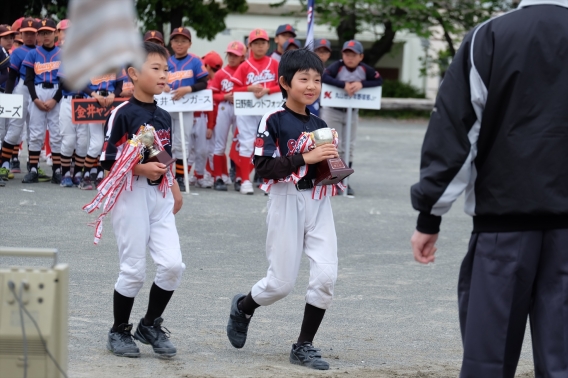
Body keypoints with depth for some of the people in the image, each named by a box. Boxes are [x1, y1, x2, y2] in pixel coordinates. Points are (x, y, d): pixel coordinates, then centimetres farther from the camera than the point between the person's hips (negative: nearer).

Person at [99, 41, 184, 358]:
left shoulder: (164, 117, 11)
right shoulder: (123, 114, -11)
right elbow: (109, 161, -13)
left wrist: (175, 189, 18)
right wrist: (141, 168, -23)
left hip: (160, 195, 6)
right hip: (131, 194, -6)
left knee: (173, 265, -4)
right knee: (134, 270, -1)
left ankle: (151, 325, 15)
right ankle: (120, 332, 18)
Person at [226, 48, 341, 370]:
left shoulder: (320, 126, 10)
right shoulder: (274, 121, -9)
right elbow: (264, 166, -18)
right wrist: (305, 158, -23)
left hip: (319, 203, 5)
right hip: (287, 201, -5)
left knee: (326, 275, -7)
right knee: (282, 283, 1)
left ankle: (305, 345, 7)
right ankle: (243, 307, 34)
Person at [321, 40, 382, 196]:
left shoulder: (364, 69, -9)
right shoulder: (338, 66, -19)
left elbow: (379, 80, -13)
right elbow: (324, 77, -33)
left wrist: (361, 84, -27)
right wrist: (344, 84, -40)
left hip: (352, 112, 4)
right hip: (333, 111, -3)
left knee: (349, 147, 8)